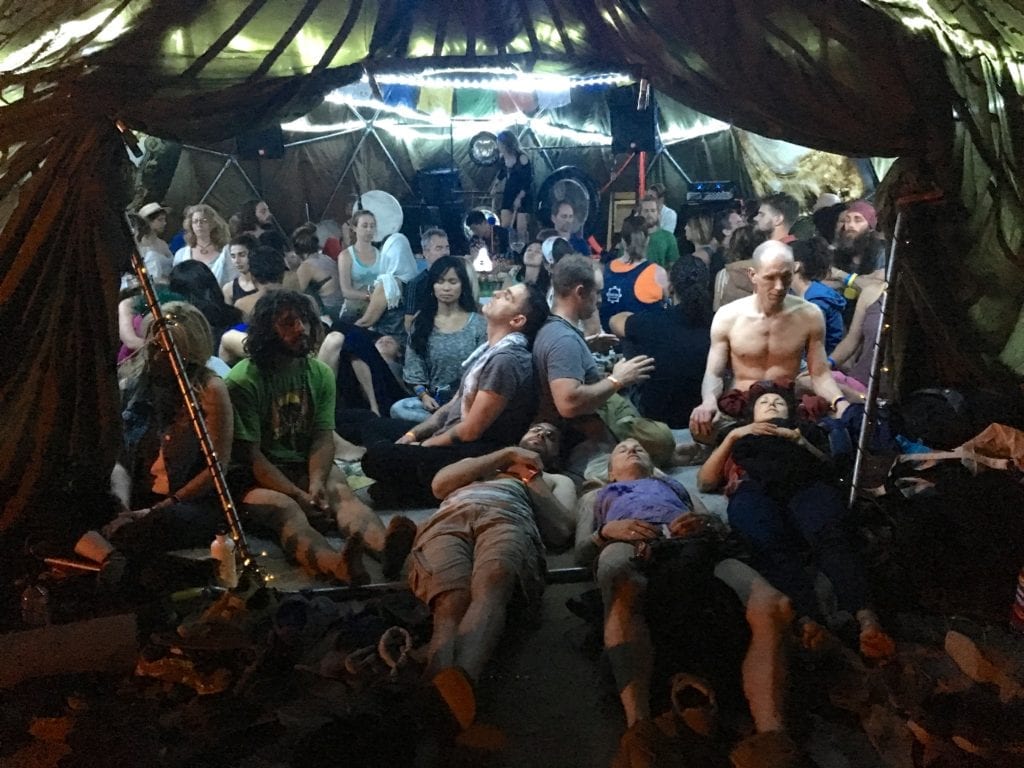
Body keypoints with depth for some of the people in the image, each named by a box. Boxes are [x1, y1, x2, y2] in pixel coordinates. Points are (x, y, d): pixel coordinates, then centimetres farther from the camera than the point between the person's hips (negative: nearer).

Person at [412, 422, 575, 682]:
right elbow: (440, 484, 21)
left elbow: (561, 532, 18)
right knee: (452, 602, -36)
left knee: (492, 584, -41)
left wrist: (532, 476, 22)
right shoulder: (481, 463, 47)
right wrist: (507, 454, 21)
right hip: (448, 520, 2)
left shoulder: (558, 481, 41)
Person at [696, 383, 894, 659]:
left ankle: (865, 618, -57)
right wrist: (733, 435, 15)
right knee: (769, 543, -38)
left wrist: (798, 439, 7)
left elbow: (828, 466, 21)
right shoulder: (739, 436, 40)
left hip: (806, 484, 1)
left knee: (828, 534, -36)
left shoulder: (806, 429, 41)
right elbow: (705, 481, 24)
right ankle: (807, 619, -58)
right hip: (755, 489, 0)